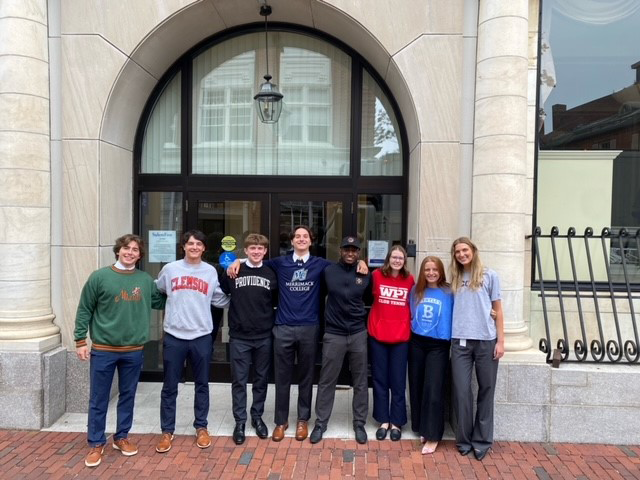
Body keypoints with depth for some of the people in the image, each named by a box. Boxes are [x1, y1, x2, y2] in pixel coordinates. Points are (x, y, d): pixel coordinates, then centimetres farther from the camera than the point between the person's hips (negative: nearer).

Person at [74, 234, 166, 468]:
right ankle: (96, 443, 25)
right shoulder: (99, 277, -6)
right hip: (103, 349, -2)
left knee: (128, 396, 14)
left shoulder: (146, 280, 2)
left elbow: (160, 302, 13)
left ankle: (121, 437, 32)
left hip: (133, 350, 3)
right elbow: (84, 311, -2)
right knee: (98, 399, 8)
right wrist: (80, 340, -5)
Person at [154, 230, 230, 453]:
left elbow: (221, 300, 5)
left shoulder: (211, 272, 3)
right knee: (170, 387, 9)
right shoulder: (170, 269, 1)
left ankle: (201, 427, 28)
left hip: (201, 336, 1)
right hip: (174, 336, 0)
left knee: (202, 385, 12)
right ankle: (167, 431, 24)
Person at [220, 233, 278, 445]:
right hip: (239, 336, -1)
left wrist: (272, 323, 4)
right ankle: (240, 421, 19)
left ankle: (257, 417, 29)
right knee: (239, 381, 6)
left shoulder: (271, 274, 3)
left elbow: (276, 302, 11)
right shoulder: (234, 272, -2)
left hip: (264, 337, 2)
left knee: (261, 379, 12)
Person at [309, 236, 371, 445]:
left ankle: (359, 424, 26)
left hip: (358, 334, 1)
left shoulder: (366, 275, 0)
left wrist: (362, 319, 7)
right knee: (326, 381, 7)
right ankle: (320, 423, 21)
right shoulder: (328, 271, -3)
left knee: (360, 382, 11)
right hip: (333, 334, -1)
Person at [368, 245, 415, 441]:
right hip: (378, 335, 0)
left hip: (401, 337, 1)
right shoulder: (377, 276, -4)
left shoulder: (410, 280, 0)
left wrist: (411, 323, 3)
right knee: (380, 379, 10)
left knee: (398, 381, 8)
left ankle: (396, 422, 22)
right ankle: (383, 420, 24)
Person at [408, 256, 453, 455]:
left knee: (433, 390, -5)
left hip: (439, 345, -4)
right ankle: (421, 428, 24)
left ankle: (432, 435, 4)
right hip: (417, 343, 4)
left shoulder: (449, 293, -6)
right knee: (416, 388, 9)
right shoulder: (415, 291, 5)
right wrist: (413, 330, 5)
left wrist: (451, 339, -10)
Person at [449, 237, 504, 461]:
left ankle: (482, 440, 21)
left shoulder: (489, 276, 2)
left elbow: (497, 310, 3)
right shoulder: (455, 279, 10)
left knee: (486, 390, 8)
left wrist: (500, 341, -2)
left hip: (486, 341, -2)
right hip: (460, 342, 2)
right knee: (461, 391, 3)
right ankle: (464, 439, 19)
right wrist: (450, 337, 4)